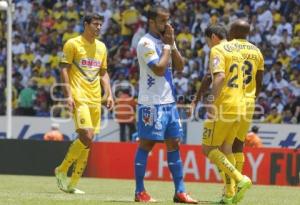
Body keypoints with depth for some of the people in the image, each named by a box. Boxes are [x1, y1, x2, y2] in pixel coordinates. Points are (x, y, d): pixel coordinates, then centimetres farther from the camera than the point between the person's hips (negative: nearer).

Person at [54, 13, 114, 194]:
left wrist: (109, 94, 9)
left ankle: (73, 184, 10)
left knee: (87, 142, 4)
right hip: (79, 98, -7)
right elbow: (64, 69, -4)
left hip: (95, 99, 7)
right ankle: (62, 170, -2)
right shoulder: (73, 44, -2)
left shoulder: (101, 47, 16)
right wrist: (68, 94, -13)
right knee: (86, 136, -20)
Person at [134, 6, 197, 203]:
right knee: (146, 144, -3)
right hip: (151, 103, -8)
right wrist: (167, 46, -11)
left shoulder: (167, 40, 14)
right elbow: (159, 69, -21)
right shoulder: (146, 43, -11)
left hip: (169, 101, 8)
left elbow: (180, 67, 8)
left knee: (174, 144, 6)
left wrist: (172, 44, -1)